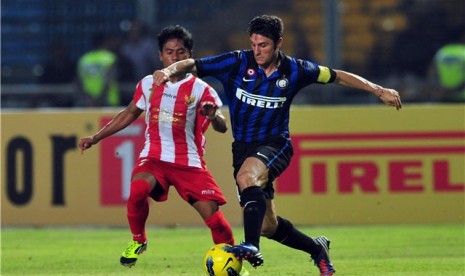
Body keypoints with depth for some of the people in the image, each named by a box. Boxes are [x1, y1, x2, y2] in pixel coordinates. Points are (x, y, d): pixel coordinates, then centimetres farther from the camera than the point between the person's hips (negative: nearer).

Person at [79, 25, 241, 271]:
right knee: (138, 190, -30)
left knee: (212, 214, -12)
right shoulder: (148, 85, 6)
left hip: (189, 163, -1)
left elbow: (222, 127, -16)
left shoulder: (200, 90, -5)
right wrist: (96, 138, 21)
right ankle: (138, 241, -5)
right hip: (154, 157, 2)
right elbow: (129, 114, 21)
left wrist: (213, 116, -40)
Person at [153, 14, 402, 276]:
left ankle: (252, 247, -45)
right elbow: (192, 65, -10)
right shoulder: (237, 63, -8)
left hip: (275, 144, -3)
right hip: (243, 146, 3)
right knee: (267, 226, 5)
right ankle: (317, 248, 30)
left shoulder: (294, 70, -5)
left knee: (247, 176, -37)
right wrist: (169, 70, -32)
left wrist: (379, 90, 5)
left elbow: (337, 76, 8)